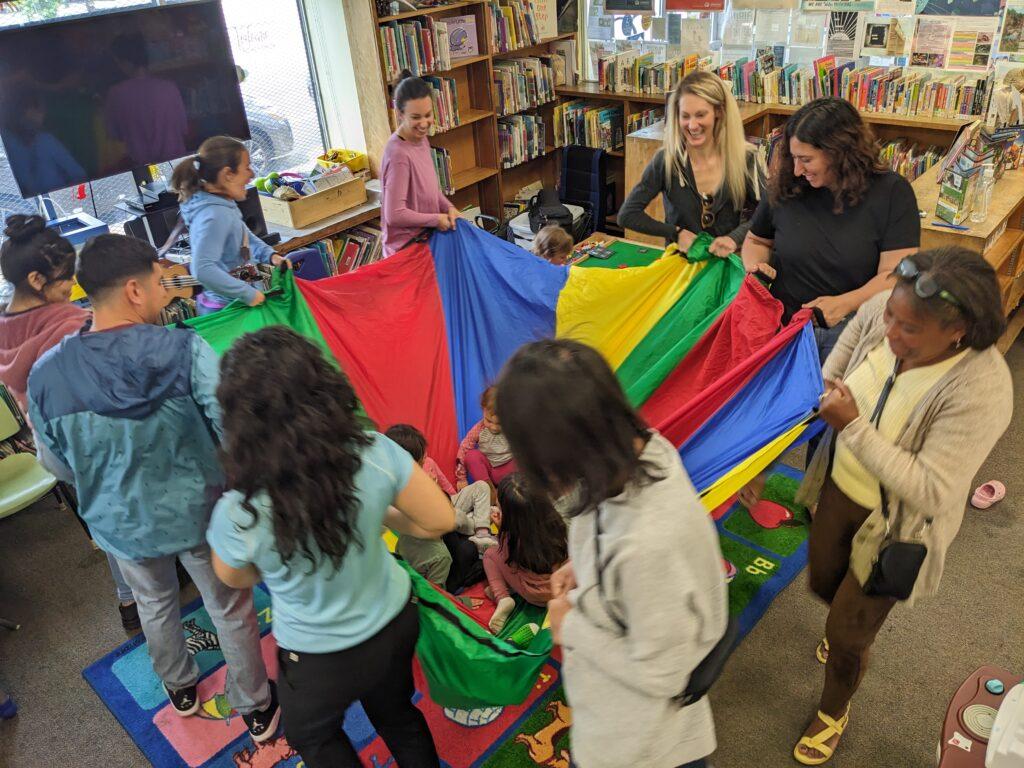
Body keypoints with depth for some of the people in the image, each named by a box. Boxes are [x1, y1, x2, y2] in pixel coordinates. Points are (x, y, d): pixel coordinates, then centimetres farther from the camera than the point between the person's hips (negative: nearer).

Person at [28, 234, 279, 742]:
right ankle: (256, 708, 40)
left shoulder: (47, 374, -16)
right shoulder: (184, 350, -25)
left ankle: (179, 688, 56)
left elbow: (56, 464, -2)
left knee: (155, 604, 31)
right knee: (230, 608, 20)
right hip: (198, 511, -3)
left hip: (121, 523, 3)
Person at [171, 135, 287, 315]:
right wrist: (248, 294, -29)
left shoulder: (223, 203, 3)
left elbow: (244, 235, 22)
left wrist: (270, 255, 7)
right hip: (225, 311, -9)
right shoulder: (215, 216, -26)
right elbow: (203, 270, -35)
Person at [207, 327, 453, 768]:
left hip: (320, 661, -2)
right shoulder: (376, 453, -28)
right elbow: (440, 521, -14)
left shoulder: (237, 515, -31)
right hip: (395, 623, 3)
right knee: (397, 715, 34)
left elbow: (236, 580, -8)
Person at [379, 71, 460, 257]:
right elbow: (394, 215, -25)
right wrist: (436, 220, -16)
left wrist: (448, 207, -3)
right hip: (408, 247, -8)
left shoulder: (421, 139, 2)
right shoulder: (399, 154, -25)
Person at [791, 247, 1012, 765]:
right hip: (841, 487, 6)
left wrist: (853, 425, -37)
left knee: (845, 633, 12)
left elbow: (930, 491, -33)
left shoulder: (980, 391, -35)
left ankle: (834, 713, 46)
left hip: (895, 524, -5)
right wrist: (826, 387, -11)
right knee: (824, 582, 29)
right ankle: (857, 624, 66)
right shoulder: (880, 313, -19)